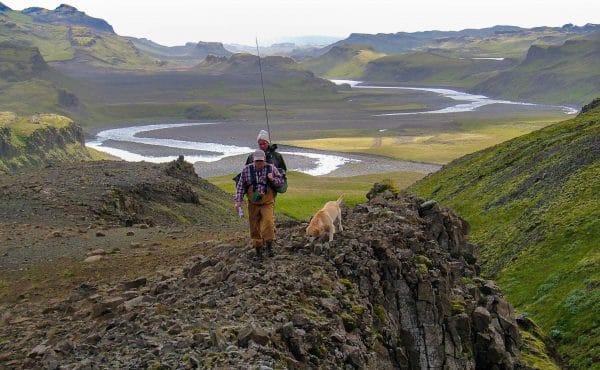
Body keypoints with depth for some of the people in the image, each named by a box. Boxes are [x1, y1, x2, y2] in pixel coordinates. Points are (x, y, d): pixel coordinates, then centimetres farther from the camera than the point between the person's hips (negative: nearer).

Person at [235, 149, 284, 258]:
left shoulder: (271, 168, -2)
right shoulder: (246, 169, -1)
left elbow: (281, 181, 7)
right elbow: (241, 186, 2)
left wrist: (273, 179, -14)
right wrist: (238, 201, -4)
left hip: (267, 202, -1)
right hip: (253, 203, 1)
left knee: (268, 221, -20)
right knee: (255, 226, 3)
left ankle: (269, 247, -11)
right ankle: (258, 249, 14)